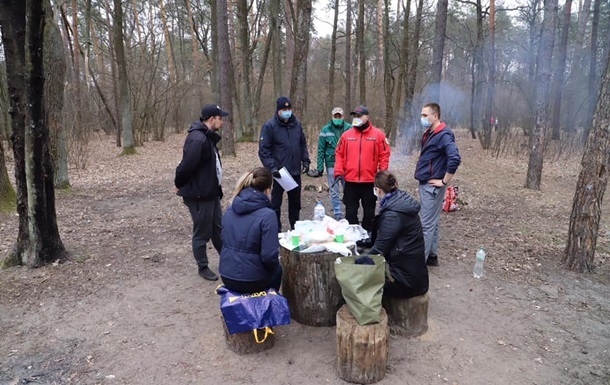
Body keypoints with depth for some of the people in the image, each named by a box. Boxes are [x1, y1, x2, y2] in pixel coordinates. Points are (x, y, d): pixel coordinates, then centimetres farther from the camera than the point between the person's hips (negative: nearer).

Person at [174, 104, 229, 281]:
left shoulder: (208, 137, 11)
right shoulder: (197, 139, -24)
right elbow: (187, 165, -25)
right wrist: (179, 184, -9)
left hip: (211, 192, 10)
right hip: (199, 194, -10)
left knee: (218, 229, 19)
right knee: (202, 232, 5)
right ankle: (203, 267, 22)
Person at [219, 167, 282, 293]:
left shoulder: (230, 210, 1)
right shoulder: (267, 215, -20)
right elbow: (269, 256, -22)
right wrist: (276, 262, 0)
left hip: (226, 276, 6)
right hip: (251, 280, -6)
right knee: (277, 269, 27)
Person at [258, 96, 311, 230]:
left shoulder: (296, 123, 7)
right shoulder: (269, 126, -9)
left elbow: (303, 144, 16)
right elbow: (263, 150, -11)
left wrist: (305, 160, 5)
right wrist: (272, 167, -19)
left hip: (295, 171, 5)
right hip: (279, 172, -5)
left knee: (295, 202, 15)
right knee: (276, 203, 5)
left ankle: (295, 228, 30)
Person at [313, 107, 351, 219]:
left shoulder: (349, 128, -1)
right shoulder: (325, 130, 2)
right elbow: (321, 150, 3)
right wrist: (320, 167, -1)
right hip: (332, 165, 1)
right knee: (335, 192, 7)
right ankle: (338, 214, 17)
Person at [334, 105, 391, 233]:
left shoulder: (378, 134, -1)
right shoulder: (346, 135, 5)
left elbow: (384, 155, -1)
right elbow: (339, 154, 5)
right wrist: (338, 172, -4)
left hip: (370, 181, -1)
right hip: (350, 181, 2)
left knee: (369, 211, 11)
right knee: (350, 211, 8)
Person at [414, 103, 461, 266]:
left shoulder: (444, 135, -16)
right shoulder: (429, 134, 13)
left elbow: (455, 159, -27)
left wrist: (444, 181, -21)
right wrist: (421, 173, 14)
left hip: (432, 186, -9)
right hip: (425, 184, 9)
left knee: (427, 224, -3)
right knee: (431, 222, 16)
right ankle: (431, 255, 26)